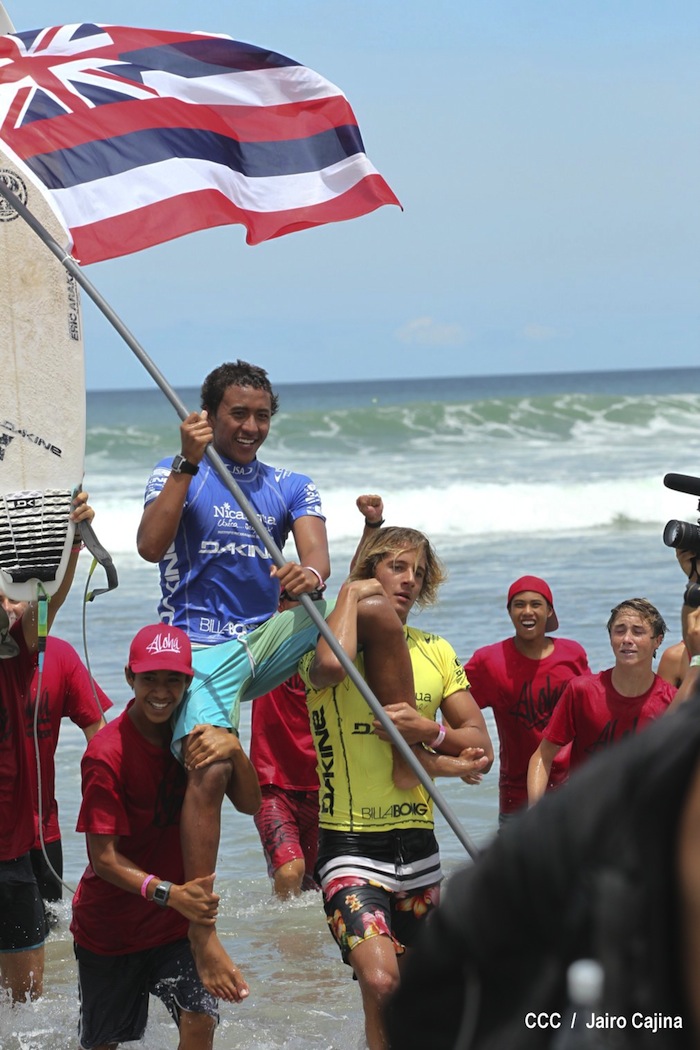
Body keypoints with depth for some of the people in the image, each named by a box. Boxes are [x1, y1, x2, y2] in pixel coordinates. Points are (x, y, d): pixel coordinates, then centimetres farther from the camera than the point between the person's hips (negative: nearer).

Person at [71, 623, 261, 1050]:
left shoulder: (194, 736, -5)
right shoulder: (107, 753, -22)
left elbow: (250, 804, -10)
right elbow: (103, 858, -25)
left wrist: (234, 750, -29)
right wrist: (167, 893, -39)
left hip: (177, 921, 3)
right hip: (109, 927, -3)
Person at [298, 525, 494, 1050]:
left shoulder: (435, 651, 11)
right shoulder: (328, 642, -4)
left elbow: (480, 743, 8)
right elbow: (330, 664, -31)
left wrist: (429, 731, -14)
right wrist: (351, 593, -13)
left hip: (418, 844, 6)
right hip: (351, 844, -6)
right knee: (380, 985, -25)